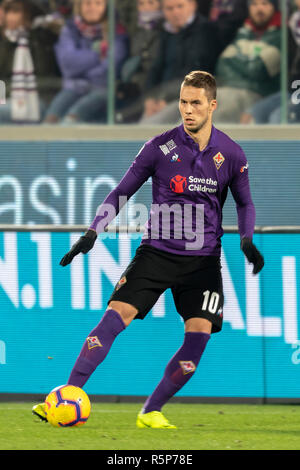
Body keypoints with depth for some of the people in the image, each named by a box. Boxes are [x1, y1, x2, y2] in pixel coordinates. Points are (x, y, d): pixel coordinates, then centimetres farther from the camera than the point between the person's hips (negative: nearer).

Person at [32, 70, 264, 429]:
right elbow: (122, 192, 2)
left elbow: (244, 203, 14)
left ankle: (151, 412, -1)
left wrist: (247, 240, -4)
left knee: (199, 333, -14)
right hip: (157, 250, -1)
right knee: (116, 315, -17)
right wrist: (92, 232, -8)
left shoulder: (231, 154, 0)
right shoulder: (160, 147, -5)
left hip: (203, 259, 1)